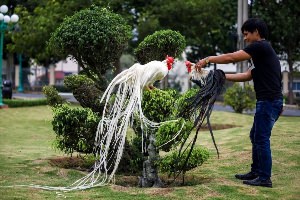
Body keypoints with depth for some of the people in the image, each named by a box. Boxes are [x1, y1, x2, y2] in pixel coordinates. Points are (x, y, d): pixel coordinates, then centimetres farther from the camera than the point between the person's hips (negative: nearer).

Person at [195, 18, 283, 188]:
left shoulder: (261, 46, -10)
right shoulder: (261, 52, 20)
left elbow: (231, 57, -13)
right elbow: (248, 75, 20)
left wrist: (208, 59, -2)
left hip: (269, 101, -10)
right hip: (268, 101, 10)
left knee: (262, 138, -5)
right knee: (256, 136, 17)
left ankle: (265, 178, 1)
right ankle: (256, 172, 26)